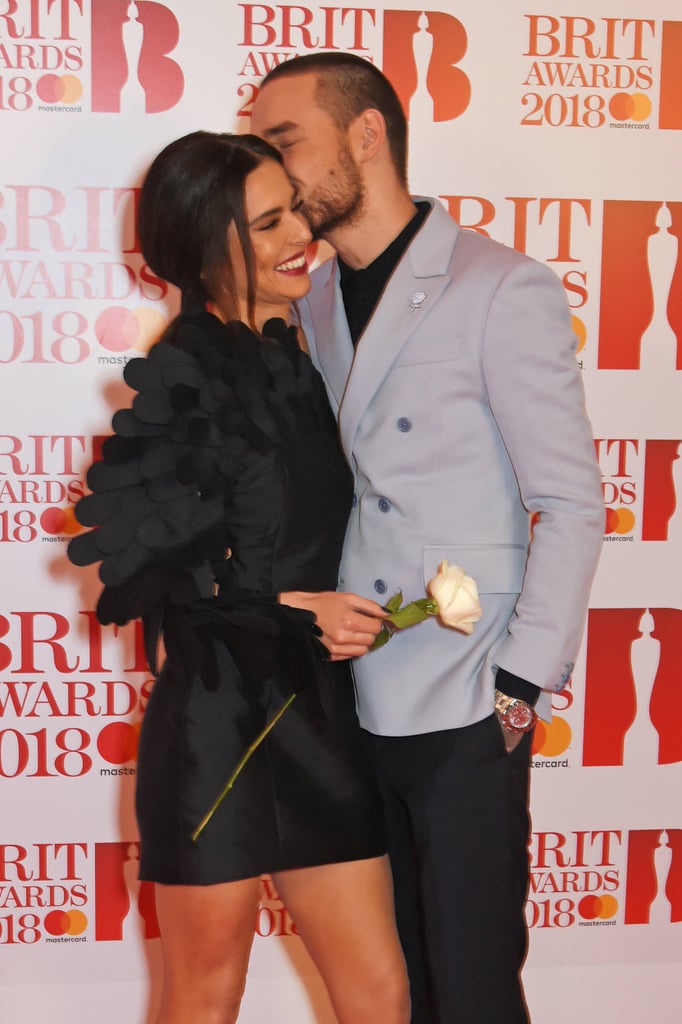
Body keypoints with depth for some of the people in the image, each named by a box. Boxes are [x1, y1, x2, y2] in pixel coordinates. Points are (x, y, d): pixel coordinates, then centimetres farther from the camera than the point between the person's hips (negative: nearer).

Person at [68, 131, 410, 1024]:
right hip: (216, 722, -6)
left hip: (316, 716, 6)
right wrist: (285, 609, -16)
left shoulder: (289, 359, 9)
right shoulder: (181, 378, -13)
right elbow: (137, 554, -16)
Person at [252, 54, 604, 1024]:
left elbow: (571, 506, -10)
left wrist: (519, 686, -12)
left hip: (466, 717, -6)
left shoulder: (503, 291, -8)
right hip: (358, 705, 6)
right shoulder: (316, 305, 11)